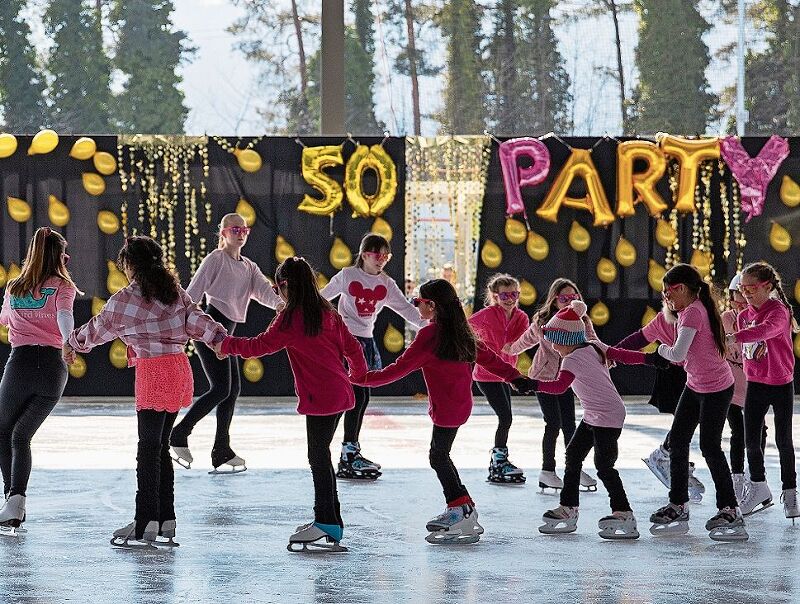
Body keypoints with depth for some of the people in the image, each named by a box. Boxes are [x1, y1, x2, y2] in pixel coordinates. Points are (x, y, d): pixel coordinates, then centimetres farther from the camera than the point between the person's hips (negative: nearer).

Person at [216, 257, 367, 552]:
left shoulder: (290, 318, -12)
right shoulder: (328, 313, 10)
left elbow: (260, 345, -8)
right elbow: (352, 347, 17)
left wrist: (227, 344, 7)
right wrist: (359, 373, 35)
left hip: (319, 398, -8)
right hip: (339, 393, 8)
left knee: (319, 458, -3)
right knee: (320, 456, 15)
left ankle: (328, 525, -4)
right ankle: (327, 520, 21)